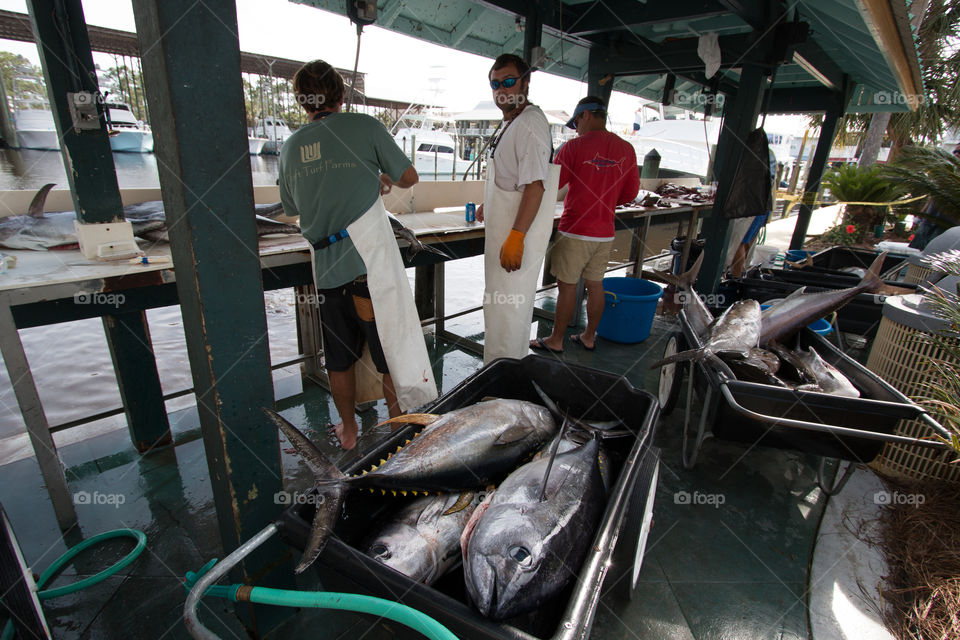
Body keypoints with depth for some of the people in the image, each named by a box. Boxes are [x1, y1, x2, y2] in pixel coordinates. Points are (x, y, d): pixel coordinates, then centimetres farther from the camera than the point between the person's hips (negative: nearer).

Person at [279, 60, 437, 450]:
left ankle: (348, 430, 35)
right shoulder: (364, 126, -1)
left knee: (340, 359, 18)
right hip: (371, 262, -4)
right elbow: (409, 177, 6)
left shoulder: (290, 147, 10)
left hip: (326, 268, 4)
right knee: (393, 352, 11)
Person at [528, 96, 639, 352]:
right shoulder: (626, 149, 6)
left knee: (567, 286, 2)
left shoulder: (574, 147, -10)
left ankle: (556, 340, 13)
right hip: (605, 233, 6)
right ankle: (589, 337, 26)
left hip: (576, 231, -6)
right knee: (595, 284, 14)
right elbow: (631, 192, 11)